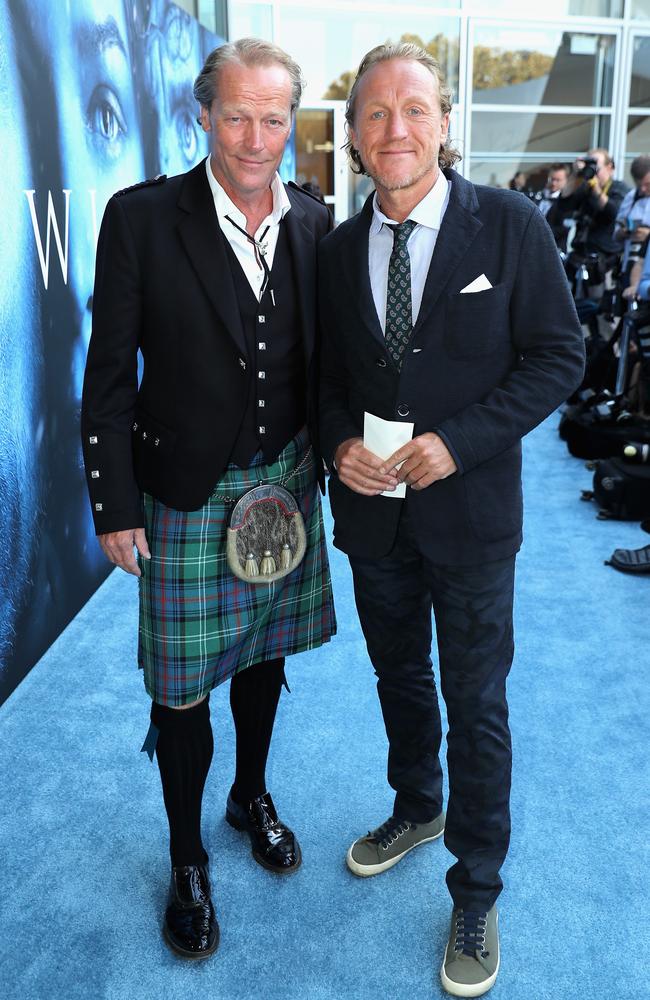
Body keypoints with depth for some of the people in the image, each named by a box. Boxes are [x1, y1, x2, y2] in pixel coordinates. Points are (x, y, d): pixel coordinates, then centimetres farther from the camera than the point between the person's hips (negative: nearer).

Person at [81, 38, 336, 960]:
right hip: (188, 495, -3)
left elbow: (323, 356, 9)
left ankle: (252, 795, 46)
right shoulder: (143, 218, -10)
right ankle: (187, 858, 31)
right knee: (183, 686, 7)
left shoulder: (314, 223, 2)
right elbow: (109, 374, -8)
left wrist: (331, 457, 7)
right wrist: (115, 505, -9)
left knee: (263, 652, 20)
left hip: (285, 482, 4)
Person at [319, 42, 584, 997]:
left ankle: (476, 892, 30)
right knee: (399, 679, 22)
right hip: (372, 513, 4)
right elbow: (328, 373, 9)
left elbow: (559, 355, -9)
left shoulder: (510, 224, -9)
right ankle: (417, 809, 49)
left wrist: (457, 442, -20)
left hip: (469, 512, -4)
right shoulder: (339, 247, 3)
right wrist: (340, 443, -11)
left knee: (476, 706, 8)